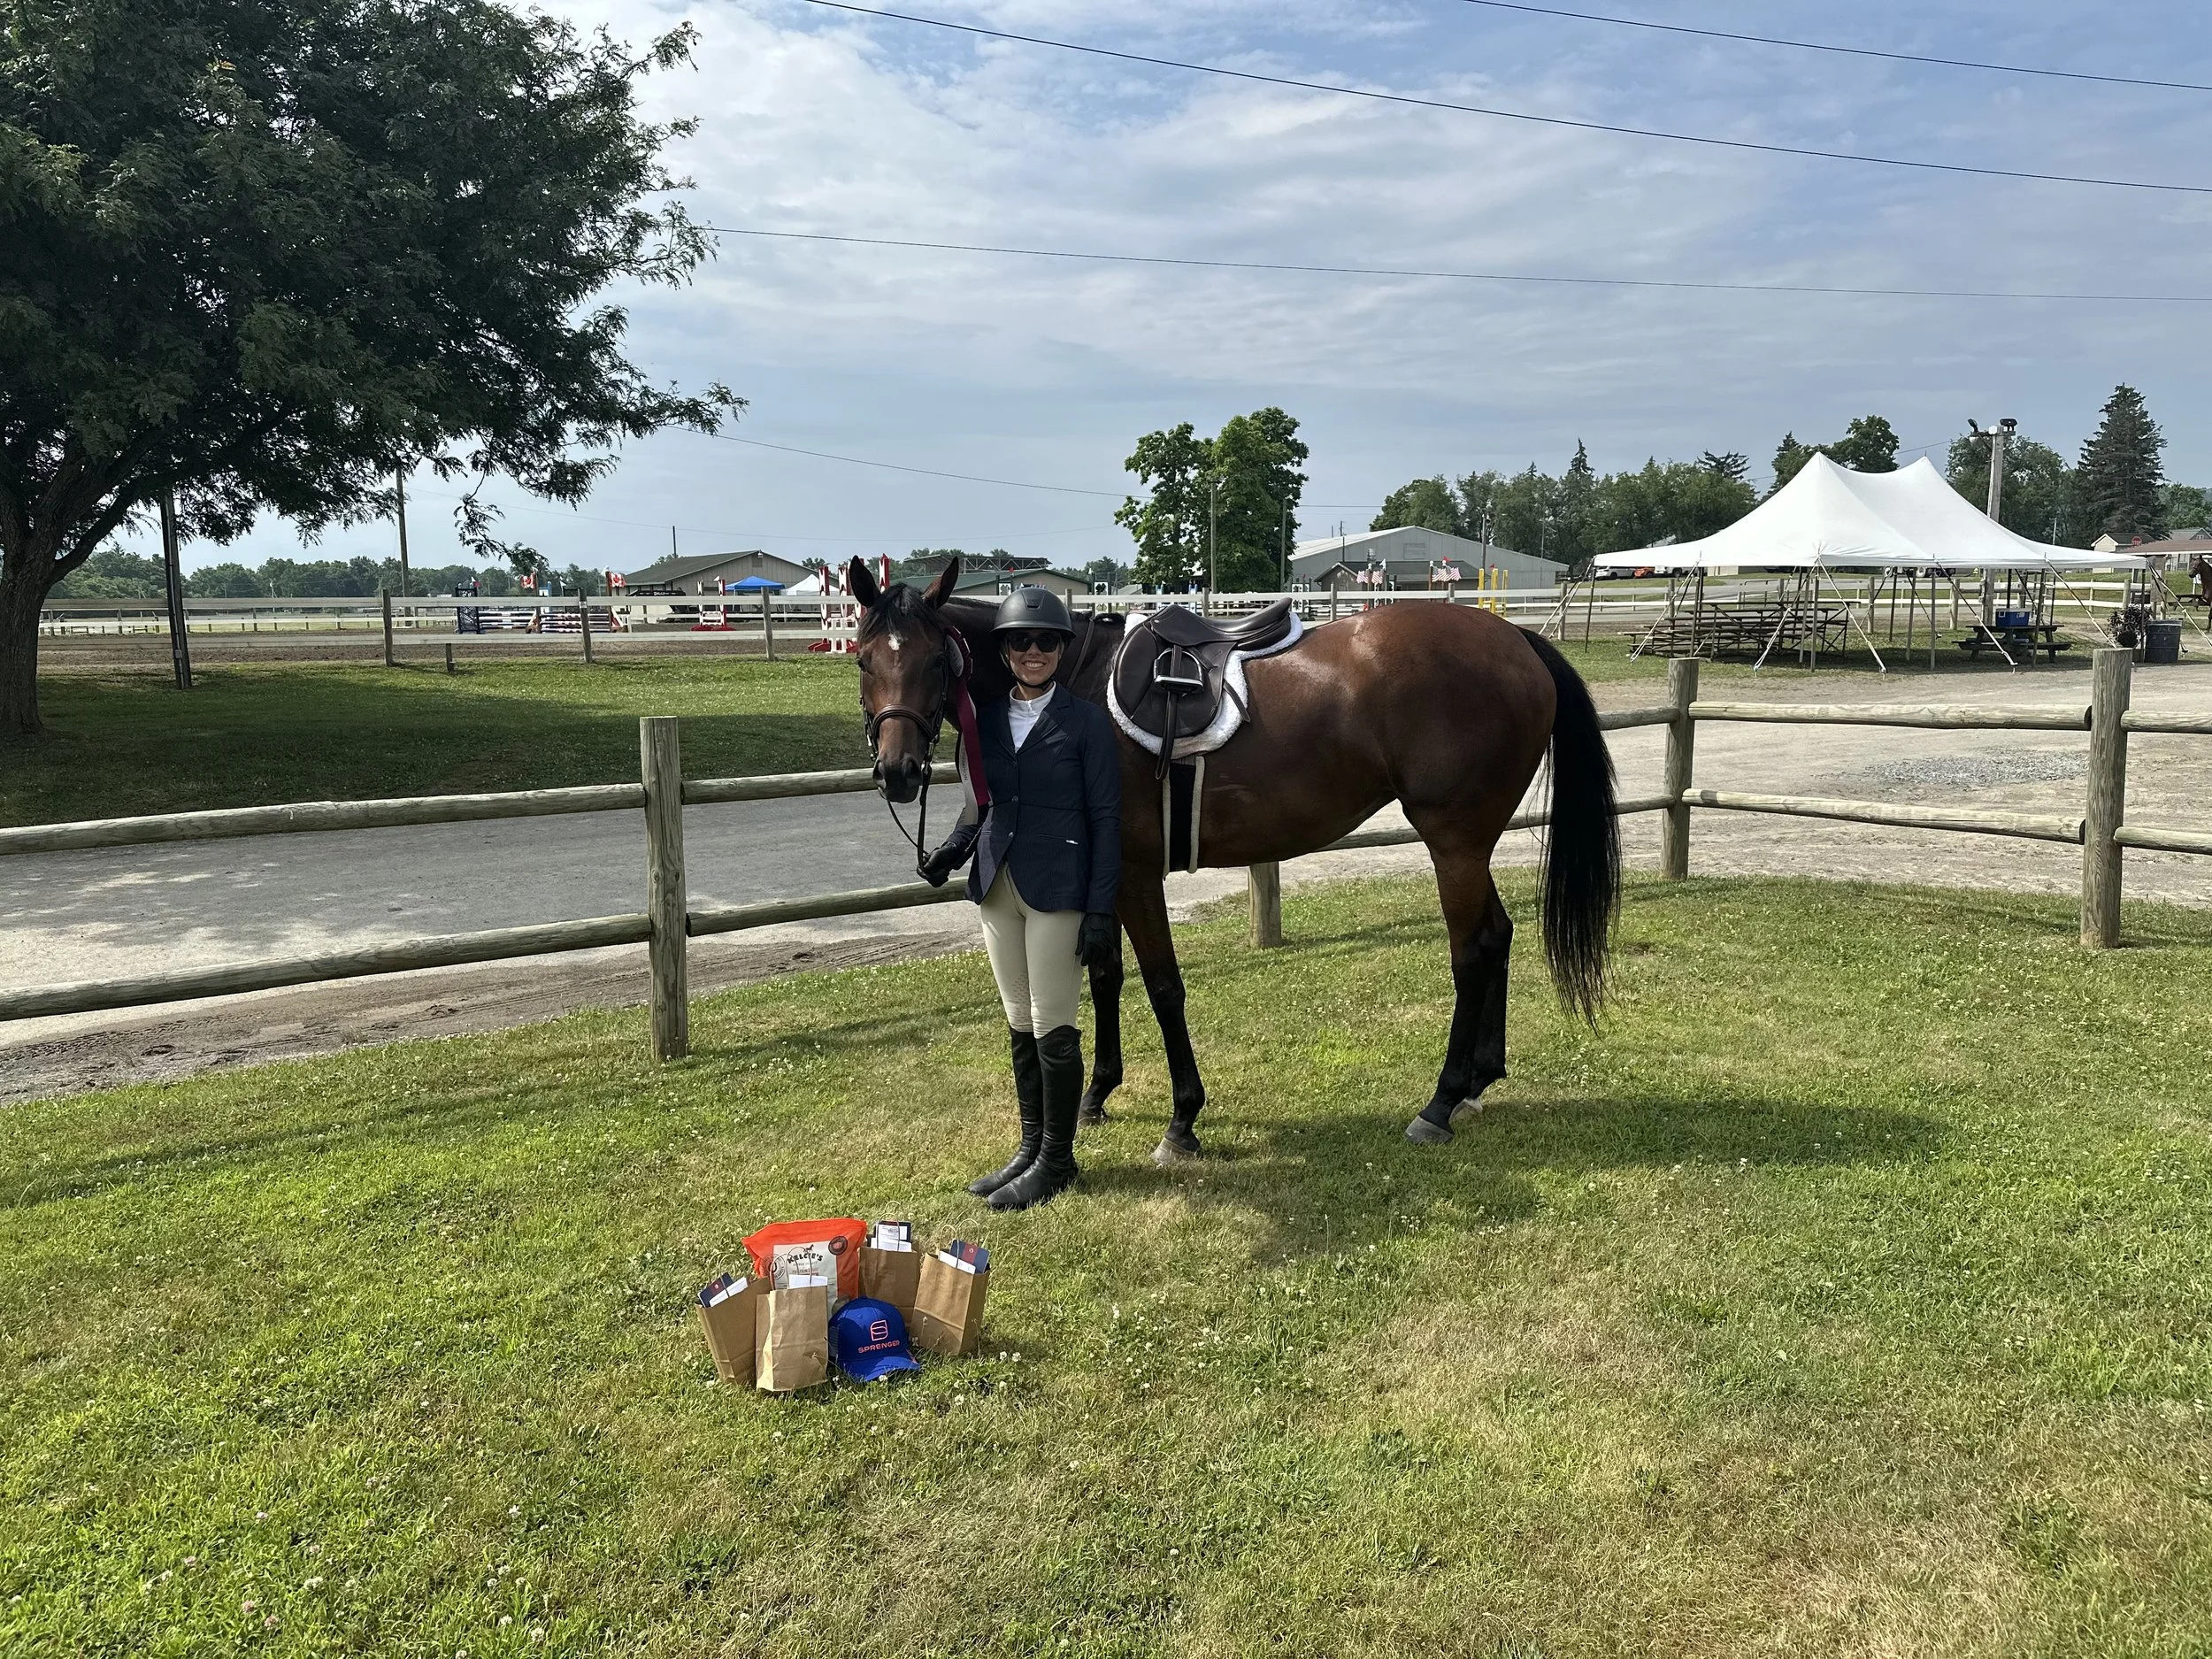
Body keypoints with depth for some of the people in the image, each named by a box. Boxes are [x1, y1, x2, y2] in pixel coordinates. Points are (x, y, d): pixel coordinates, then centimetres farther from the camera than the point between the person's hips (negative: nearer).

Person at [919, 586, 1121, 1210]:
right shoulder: (988, 716, 8)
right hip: (998, 882, 6)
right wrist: (953, 848, -3)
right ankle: (1031, 1147, 28)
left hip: (1056, 887, -6)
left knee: (1053, 1028, 1)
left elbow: (1105, 819, -8)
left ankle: (1057, 1160, 15)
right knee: (1019, 1024, 15)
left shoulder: (1087, 721, -7)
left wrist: (1101, 911, -14)